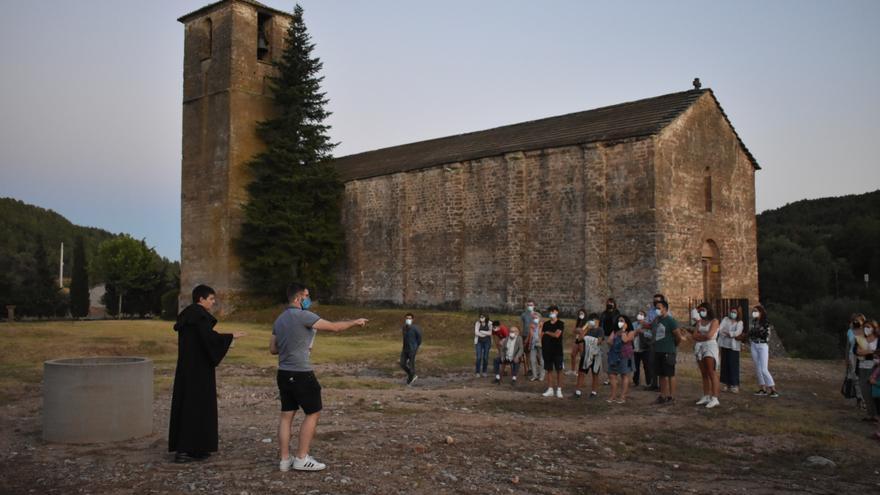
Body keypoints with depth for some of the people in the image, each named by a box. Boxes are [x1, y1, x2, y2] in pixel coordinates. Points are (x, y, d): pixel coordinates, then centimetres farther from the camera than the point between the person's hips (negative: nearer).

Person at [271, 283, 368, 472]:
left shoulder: (279, 320, 11)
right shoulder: (303, 316, -14)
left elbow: (273, 349, 16)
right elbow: (334, 327, -13)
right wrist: (355, 322, 0)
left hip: (284, 373, 8)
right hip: (301, 374, -8)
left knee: (287, 415, 11)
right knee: (313, 413, 3)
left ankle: (285, 459, 14)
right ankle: (302, 458, 4)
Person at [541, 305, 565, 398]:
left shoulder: (560, 324, -3)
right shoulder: (545, 324, 11)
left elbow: (557, 335, -14)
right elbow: (542, 336, 9)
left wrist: (547, 332, -2)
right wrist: (542, 345, -3)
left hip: (557, 350, -4)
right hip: (547, 350, 4)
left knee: (559, 370, 0)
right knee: (549, 370, 6)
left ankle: (559, 390, 5)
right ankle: (550, 389, 11)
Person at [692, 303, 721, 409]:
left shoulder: (714, 321, -2)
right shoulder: (699, 322, 15)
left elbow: (709, 336, -12)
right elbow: (695, 336, 7)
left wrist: (699, 335, 2)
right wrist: (704, 336, -9)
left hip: (710, 347, -6)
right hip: (700, 348, 6)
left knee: (712, 374, -11)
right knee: (704, 374, 7)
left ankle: (714, 399, -14)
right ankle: (706, 397, 10)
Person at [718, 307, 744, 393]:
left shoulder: (739, 322, 4)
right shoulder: (725, 319, 9)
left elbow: (737, 332, -12)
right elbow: (720, 329, -4)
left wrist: (726, 332, -11)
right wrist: (732, 334, -12)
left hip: (734, 346, -3)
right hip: (724, 345, 3)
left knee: (733, 365, -6)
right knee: (725, 364, 3)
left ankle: (735, 385, -3)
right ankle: (727, 384, 10)